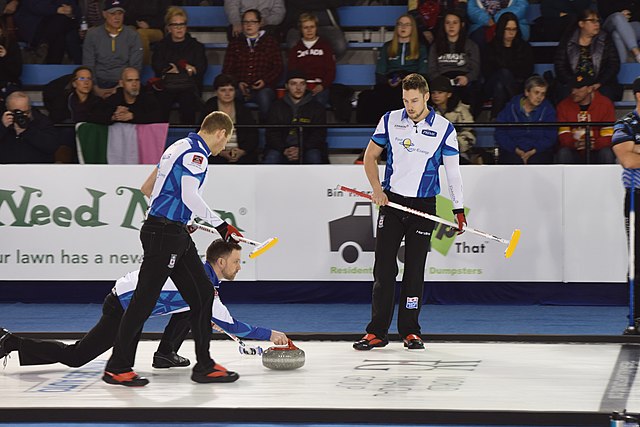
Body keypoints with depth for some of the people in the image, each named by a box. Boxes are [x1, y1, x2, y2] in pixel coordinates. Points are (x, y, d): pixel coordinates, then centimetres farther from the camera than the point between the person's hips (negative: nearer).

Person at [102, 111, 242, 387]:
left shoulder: (180, 147, 19)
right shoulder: (195, 152, -12)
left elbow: (147, 188, 23)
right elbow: (190, 195, -22)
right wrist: (220, 225, -15)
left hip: (175, 234, 10)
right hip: (164, 233, -10)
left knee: (202, 293, 9)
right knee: (145, 299, -5)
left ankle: (204, 366, 12)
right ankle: (117, 368, 0)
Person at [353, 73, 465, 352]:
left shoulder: (444, 128, -3)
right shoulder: (390, 120, 2)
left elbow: (452, 170, 2)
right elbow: (370, 156, 11)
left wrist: (458, 209, -3)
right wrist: (377, 189, -2)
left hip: (423, 205, -1)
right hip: (391, 202, 1)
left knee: (415, 269, 2)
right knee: (384, 268, -2)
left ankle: (410, 331, 11)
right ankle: (377, 332, 1)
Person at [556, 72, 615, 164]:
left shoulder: (605, 104, -4)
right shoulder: (564, 105, 1)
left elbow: (608, 139, -10)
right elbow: (563, 138, -7)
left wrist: (592, 145, -30)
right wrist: (576, 144, -30)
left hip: (596, 152, -1)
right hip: (575, 153, 1)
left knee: (607, 153, -32)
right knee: (563, 153, -31)